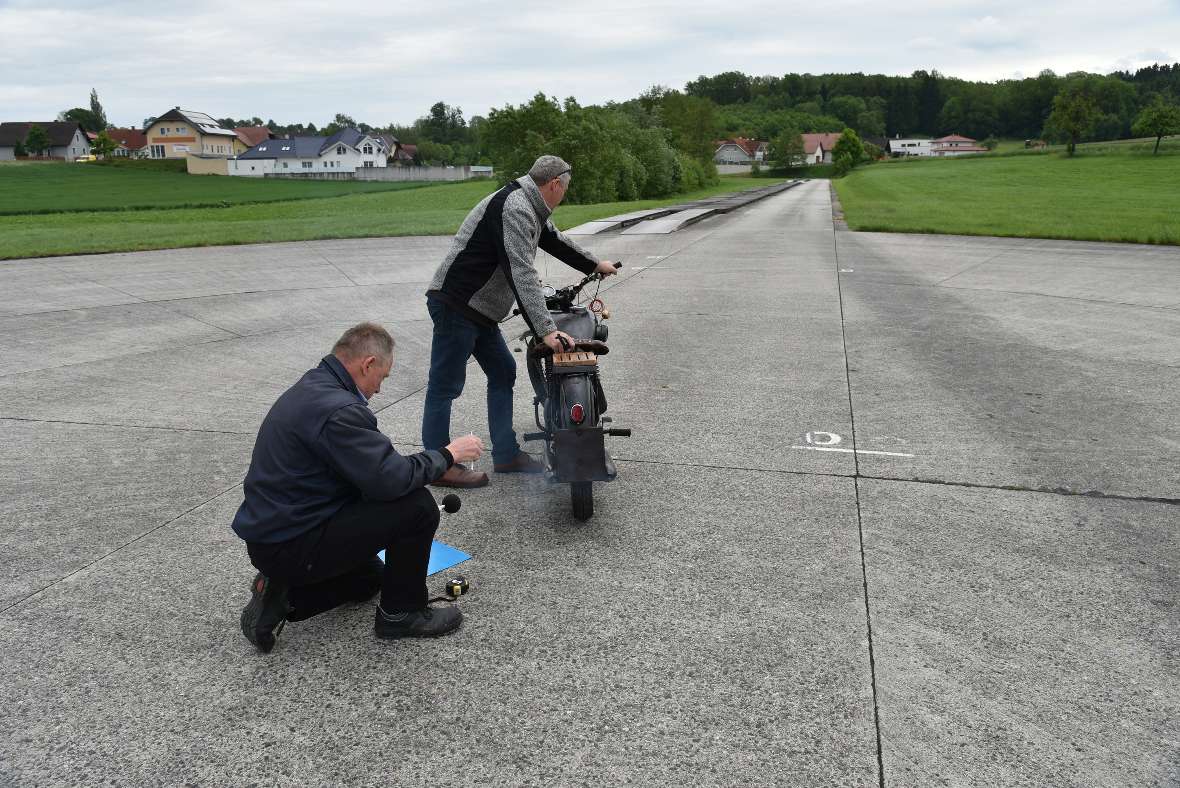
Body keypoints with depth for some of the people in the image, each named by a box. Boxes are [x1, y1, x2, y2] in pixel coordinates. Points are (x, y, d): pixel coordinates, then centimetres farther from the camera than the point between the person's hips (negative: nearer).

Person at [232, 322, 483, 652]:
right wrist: (448, 454, -12)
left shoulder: (310, 387, 8)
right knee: (418, 505, -13)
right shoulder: (337, 410, -26)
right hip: (291, 547, -11)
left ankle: (282, 593, 12)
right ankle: (401, 613, 3)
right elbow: (393, 479, -27)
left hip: (270, 531, 11)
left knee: (370, 578, 30)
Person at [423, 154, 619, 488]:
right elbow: (522, 274, -30)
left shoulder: (531, 208, 13)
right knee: (446, 385, -4)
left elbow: (555, 241, 31)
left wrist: (595, 265, 41)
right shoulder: (513, 208, -21)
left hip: (478, 310, 11)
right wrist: (546, 330, -34)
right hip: (455, 305, -11)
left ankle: (506, 455, 20)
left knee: (503, 372, 13)